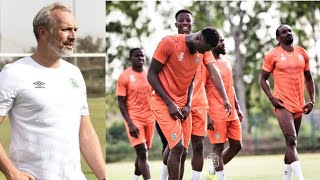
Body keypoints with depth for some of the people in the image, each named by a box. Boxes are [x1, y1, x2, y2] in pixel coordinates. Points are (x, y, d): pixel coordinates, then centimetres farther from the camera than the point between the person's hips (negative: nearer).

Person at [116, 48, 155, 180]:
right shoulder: (124, 76, -7)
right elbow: (121, 102, -7)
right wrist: (130, 124, -16)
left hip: (149, 118, 5)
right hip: (134, 118, -5)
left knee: (143, 152, 13)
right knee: (142, 152, -14)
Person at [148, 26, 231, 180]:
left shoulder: (204, 49, 0)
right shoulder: (169, 43, -18)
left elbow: (214, 73, -8)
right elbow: (151, 75, -15)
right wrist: (169, 103, -18)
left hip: (182, 104, 6)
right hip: (164, 102, -6)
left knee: (182, 152, 5)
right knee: (177, 147, -18)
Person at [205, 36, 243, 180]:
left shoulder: (226, 61, 14)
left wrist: (237, 108, 19)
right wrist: (206, 116, -18)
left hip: (231, 113, 8)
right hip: (216, 114, -8)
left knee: (237, 145, 10)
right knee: (219, 147, -4)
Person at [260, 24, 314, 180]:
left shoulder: (302, 53, 10)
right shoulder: (272, 55, -3)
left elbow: (308, 78, 18)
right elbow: (263, 79, 2)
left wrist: (312, 100, 8)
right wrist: (271, 98, -12)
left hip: (298, 104, 6)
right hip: (283, 104, -5)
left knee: (292, 142, 12)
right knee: (291, 141, -17)